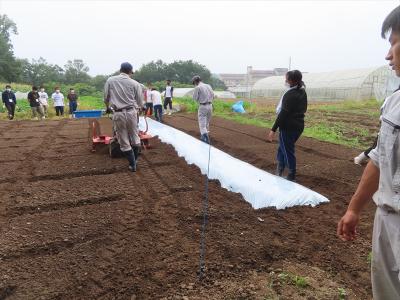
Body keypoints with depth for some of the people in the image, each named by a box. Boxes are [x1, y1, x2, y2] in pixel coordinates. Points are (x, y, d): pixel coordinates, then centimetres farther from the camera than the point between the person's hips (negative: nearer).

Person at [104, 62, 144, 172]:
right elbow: (140, 103, 4)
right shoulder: (135, 83, 1)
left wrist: (108, 107, 32)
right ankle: (135, 161, 29)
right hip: (131, 112, 0)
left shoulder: (110, 80, 4)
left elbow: (106, 99, 10)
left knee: (124, 142, 9)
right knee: (134, 138, 18)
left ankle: (132, 165, 13)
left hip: (118, 114, 0)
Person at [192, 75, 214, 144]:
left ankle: (206, 138, -13)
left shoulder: (197, 88, -11)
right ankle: (204, 135, 35)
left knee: (202, 123, -2)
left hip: (202, 107, -6)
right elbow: (212, 96, 11)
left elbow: (195, 98, -7)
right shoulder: (208, 86, 7)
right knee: (207, 122, 20)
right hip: (210, 105, 6)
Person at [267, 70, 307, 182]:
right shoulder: (303, 92, 8)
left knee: (288, 150, 3)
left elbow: (283, 113, -22)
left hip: (288, 127, -9)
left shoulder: (290, 95, -19)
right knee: (283, 147, 20)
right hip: (299, 125, 9)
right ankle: (279, 171, 27)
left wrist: (273, 129, -21)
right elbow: (304, 109, 16)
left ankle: (292, 176, 12)